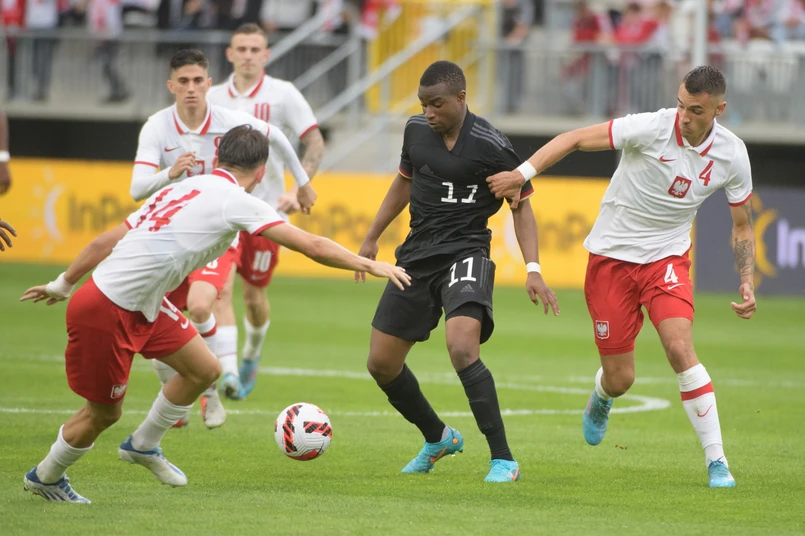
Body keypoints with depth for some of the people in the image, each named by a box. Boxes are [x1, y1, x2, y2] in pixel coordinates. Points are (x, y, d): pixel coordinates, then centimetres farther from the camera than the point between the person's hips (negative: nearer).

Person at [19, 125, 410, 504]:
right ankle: (45, 478, 30)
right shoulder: (235, 200, -13)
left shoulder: (182, 189, 10)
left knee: (204, 370, 12)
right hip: (105, 314, -9)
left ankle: (143, 446, 32)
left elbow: (106, 242, 15)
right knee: (103, 414, 7)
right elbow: (312, 246, -15)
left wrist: (62, 285, 24)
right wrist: (369, 265, -5)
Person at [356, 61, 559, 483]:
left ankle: (504, 460, -23)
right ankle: (438, 439, 33)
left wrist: (533, 269, -14)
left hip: (464, 253, -7)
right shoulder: (416, 130, 4)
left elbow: (521, 204, -5)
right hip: (417, 254, 7)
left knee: (462, 348, -30)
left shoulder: (490, 146, -13)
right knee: (381, 363, 8)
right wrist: (372, 238, 25)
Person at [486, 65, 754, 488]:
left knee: (681, 350, -22)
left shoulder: (731, 155, -8)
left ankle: (716, 461, -14)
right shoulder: (651, 128, -20)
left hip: (667, 258, 1)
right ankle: (601, 399, 43)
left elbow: (742, 227, 6)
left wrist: (747, 282, -6)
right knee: (620, 379, 2)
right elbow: (576, 139, -16)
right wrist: (523, 173, -27)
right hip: (611, 256, -1)